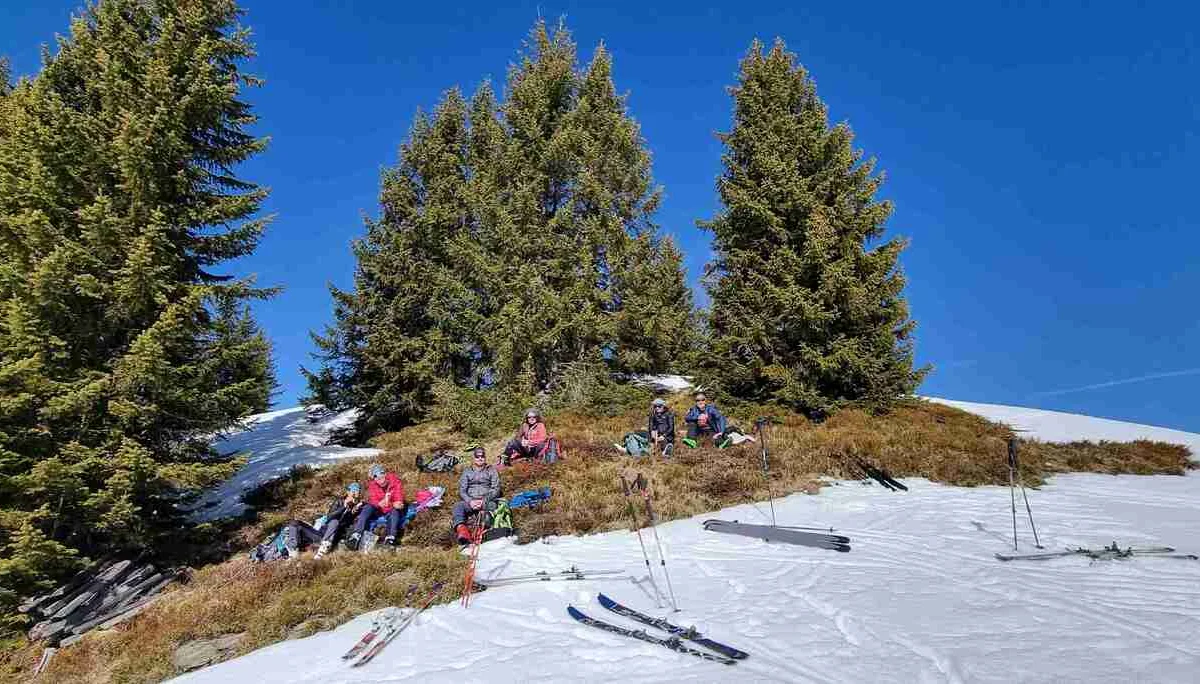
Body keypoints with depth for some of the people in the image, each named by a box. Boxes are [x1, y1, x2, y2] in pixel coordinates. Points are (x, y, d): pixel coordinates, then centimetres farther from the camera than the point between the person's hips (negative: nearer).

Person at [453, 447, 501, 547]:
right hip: (470, 501, 2)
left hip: (487, 501, -1)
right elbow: (462, 490, 11)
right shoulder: (467, 471, 22)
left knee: (492, 506, -37)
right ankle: (461, 528, -58)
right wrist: (470, 501, -10)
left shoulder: (491, 470, 18)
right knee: (458, 506, -31)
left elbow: (496, 489, 6)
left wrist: (484, 501, -11)